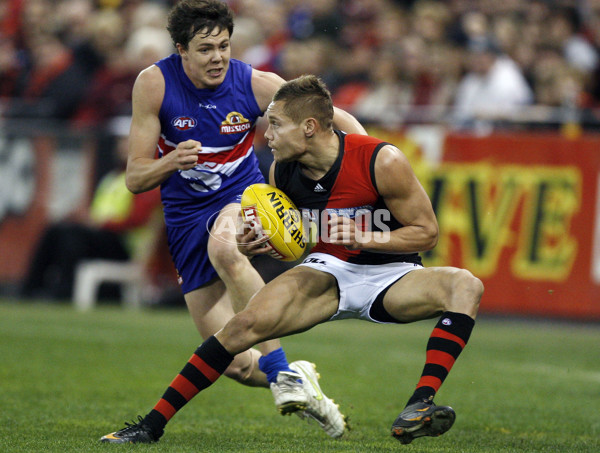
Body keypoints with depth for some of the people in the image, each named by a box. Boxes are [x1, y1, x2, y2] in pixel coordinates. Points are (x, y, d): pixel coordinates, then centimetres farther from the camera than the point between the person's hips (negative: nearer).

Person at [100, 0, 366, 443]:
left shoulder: (256, 84, -11)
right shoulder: (154, 84, -11)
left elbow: (340, 121, -2)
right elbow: (135, 178, -8)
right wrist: (171, 162, -29)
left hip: (242, 200, -1)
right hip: (187, 219, 1)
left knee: (223, 245, -41)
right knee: (236, 364, -10)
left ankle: (282, 372, -35)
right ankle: (299, 381, 21)